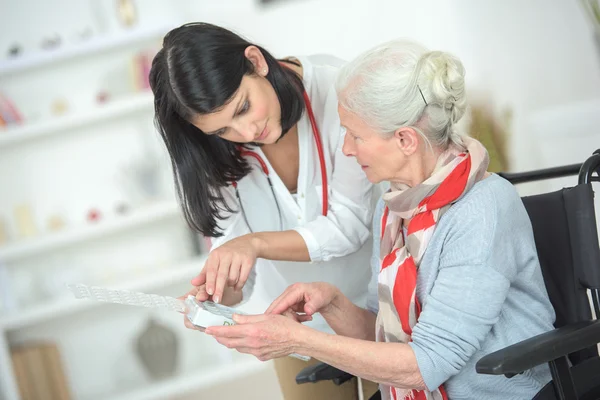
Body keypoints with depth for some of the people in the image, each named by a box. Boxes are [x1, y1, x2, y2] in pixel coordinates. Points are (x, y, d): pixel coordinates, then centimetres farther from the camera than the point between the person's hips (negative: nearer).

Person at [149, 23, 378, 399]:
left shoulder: (338, 89, -29)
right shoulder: (216, 152, -17)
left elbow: (348, 223, -24)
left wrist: (256, 243, -37)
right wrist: (225, 289, -37)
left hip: (377, 302, -2)